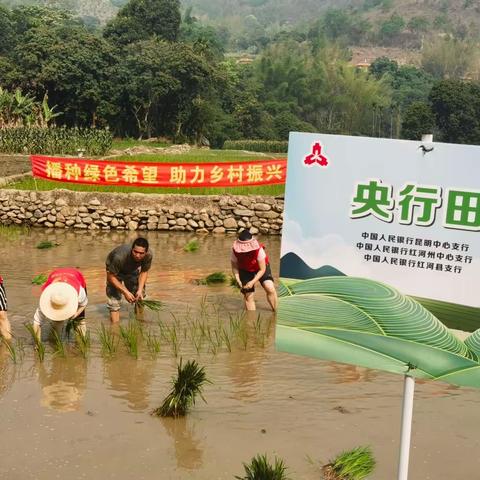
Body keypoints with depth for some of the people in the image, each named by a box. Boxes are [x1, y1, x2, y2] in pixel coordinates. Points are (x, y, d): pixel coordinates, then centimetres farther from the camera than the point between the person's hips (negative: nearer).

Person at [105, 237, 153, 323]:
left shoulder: (149, 255, -33)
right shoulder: (120, 257, -45)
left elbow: (144, 272, -14)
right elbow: (111, 277, -31)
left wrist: (140, 290, -24)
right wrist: (125, 292, -34)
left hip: (133, 270, 4)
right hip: (114, 270, -4)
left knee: (139, 296, 8)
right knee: (114, 297, -15)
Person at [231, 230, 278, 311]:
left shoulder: (258, 249, -34)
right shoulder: (235, 251, -28)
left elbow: (262, 270, -25)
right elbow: (235, 267, -12)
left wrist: (253, 282, -33)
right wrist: (238, 280, -27)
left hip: (260, 269, -2)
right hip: (245, 271, 2)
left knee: (270, 289, -20)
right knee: (248, 296, -3)